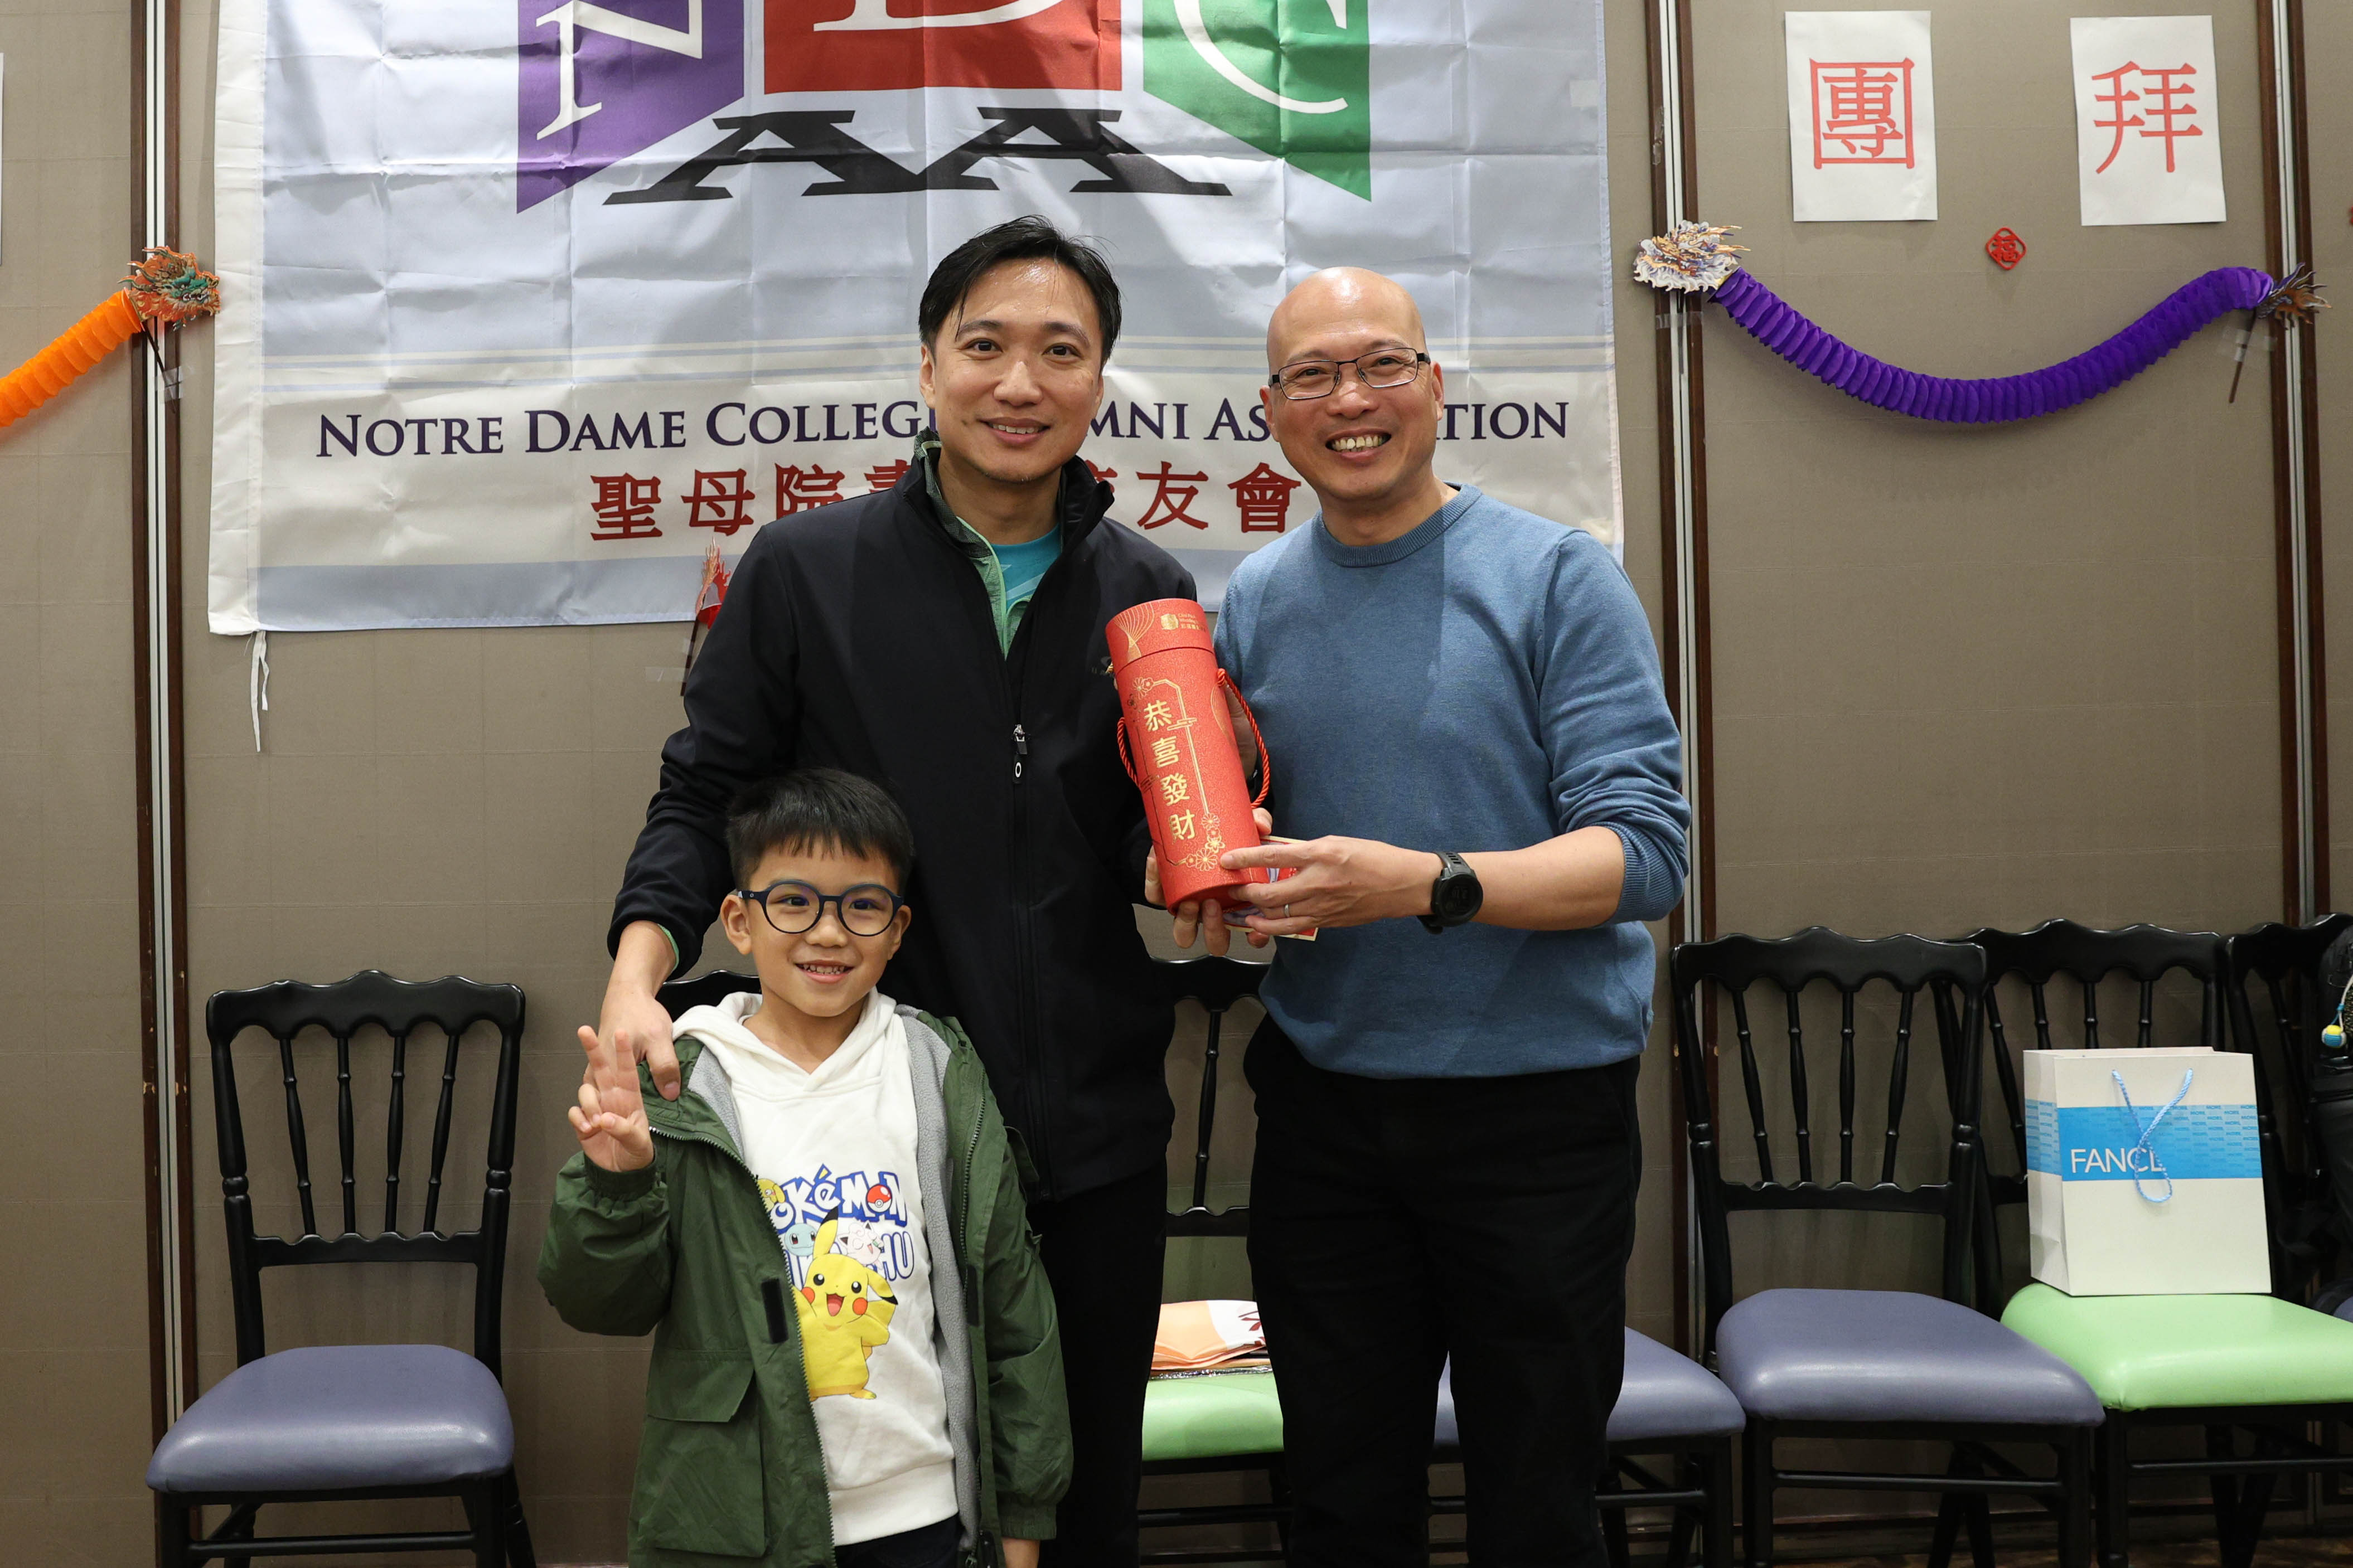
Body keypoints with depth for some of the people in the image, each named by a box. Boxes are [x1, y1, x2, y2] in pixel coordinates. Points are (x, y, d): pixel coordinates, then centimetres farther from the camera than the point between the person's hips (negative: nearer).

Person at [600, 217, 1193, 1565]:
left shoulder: (1148, 593, 7)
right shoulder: (804, 570, 0)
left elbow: (1172, 842, 13)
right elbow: (705, 795, 2)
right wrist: (640, 967, -14)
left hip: (1093, 1133, 3)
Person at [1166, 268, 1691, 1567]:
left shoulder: (1556, 578, -7)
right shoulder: (1252, 602, 6)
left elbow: (1644, 849, -13)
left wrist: (1426, 884, -27)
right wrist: (1217, 898, -10)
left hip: (1535, 1104, -3)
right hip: (1323, 1105, 4)